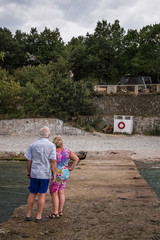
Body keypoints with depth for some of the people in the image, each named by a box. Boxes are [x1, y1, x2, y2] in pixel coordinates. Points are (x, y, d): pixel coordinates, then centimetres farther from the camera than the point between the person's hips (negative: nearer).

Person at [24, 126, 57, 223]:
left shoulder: (33, 145, 0)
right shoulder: (51, 145, -9)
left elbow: (29, 160, 3)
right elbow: (53, 161, -14)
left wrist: (28, 171, 15)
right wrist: (54, 174, -7)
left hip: (34, 173, 3)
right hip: (45, 174, -3)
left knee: (32, 194, 13)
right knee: (42, 195, 4)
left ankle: (28, 215, 18)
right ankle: (39, 217, 9)